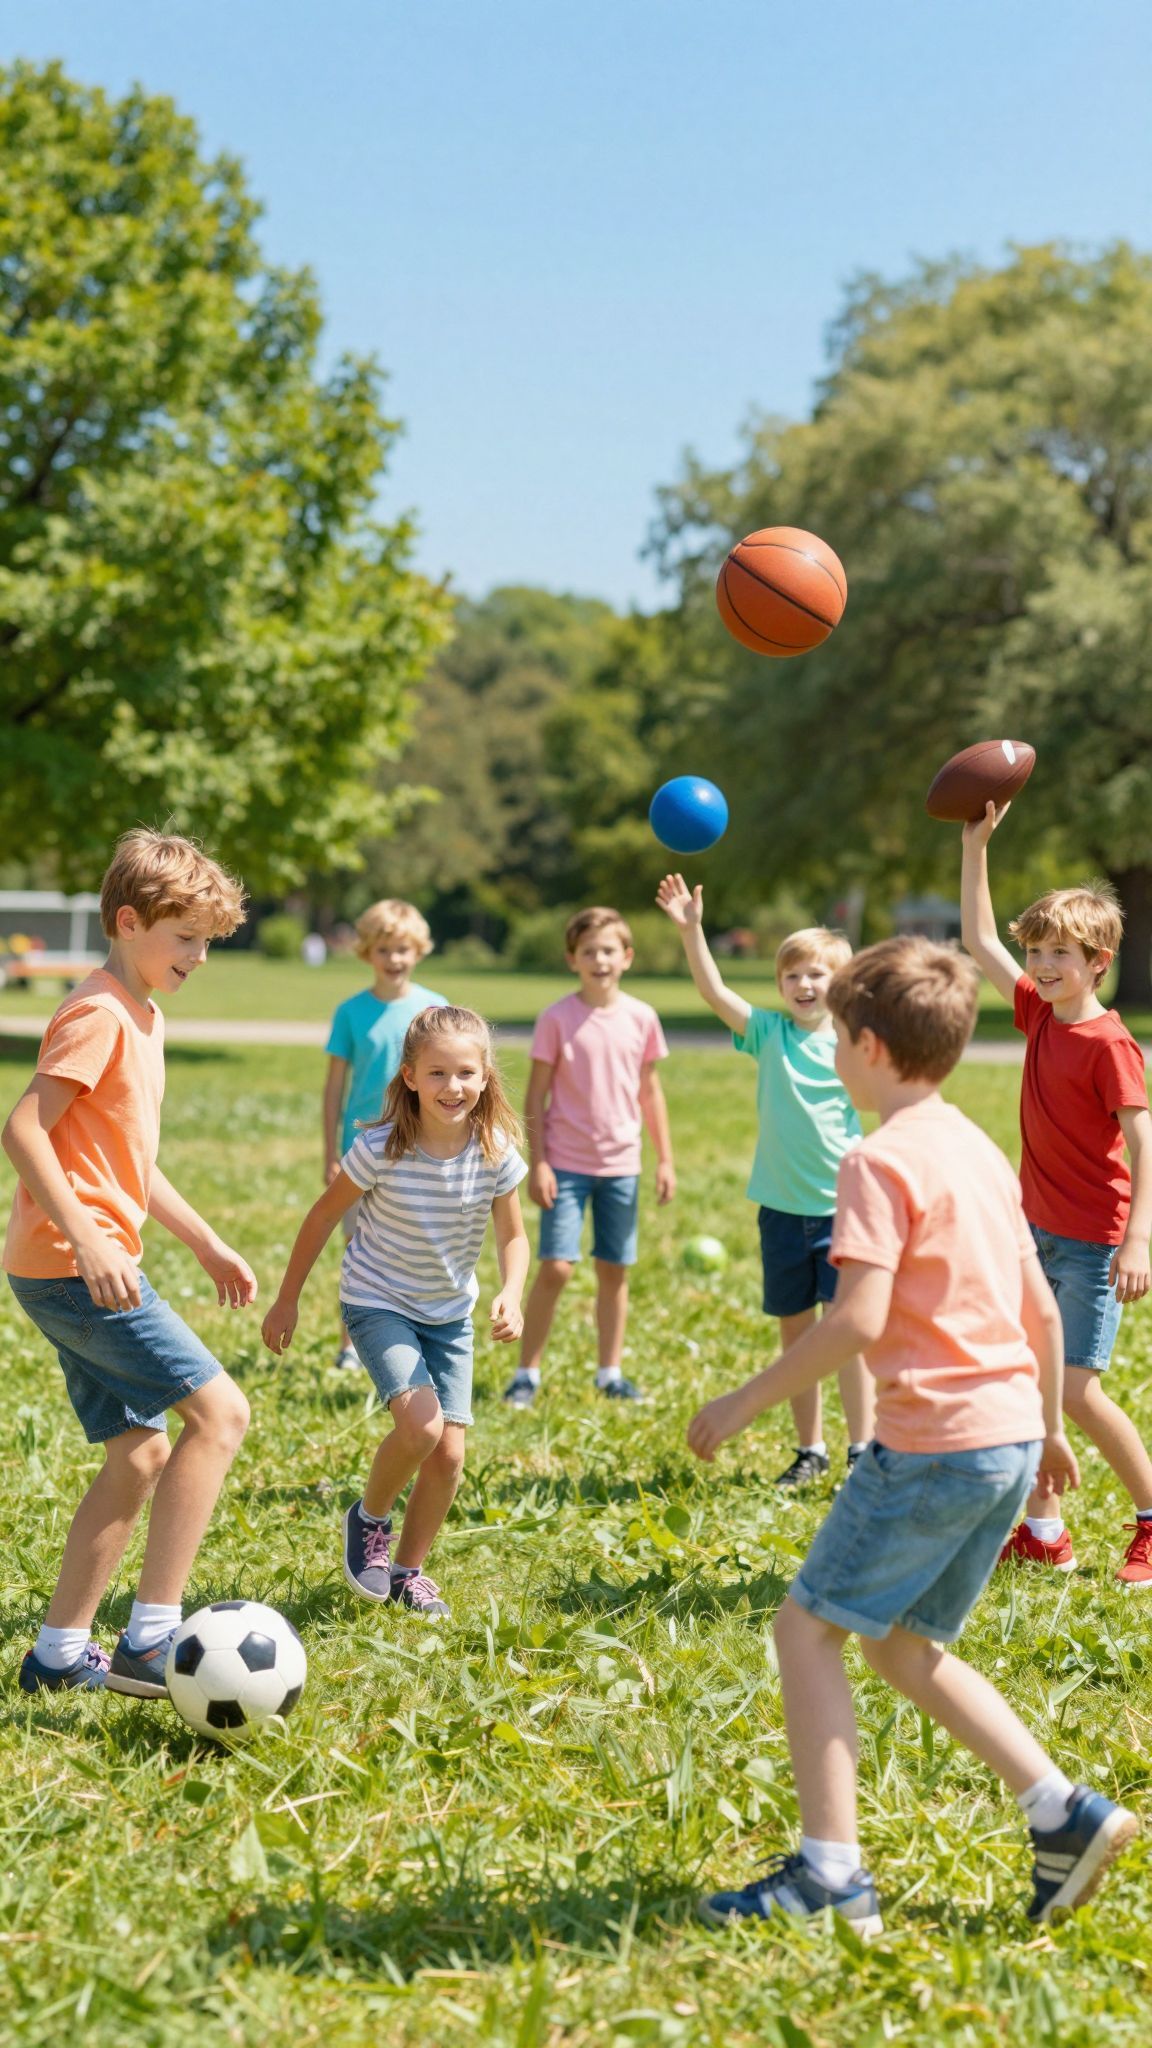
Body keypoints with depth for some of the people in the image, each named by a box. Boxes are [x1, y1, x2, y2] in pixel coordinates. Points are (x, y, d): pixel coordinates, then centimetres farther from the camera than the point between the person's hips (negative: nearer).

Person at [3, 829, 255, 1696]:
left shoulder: (144, 1017, 18)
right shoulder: (98, 1014, -13)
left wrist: (208, 1244, 26)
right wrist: (90, 1241, -28)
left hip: (78, 1270, 10)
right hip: (72, 1265, -10)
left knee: (140, 1454, 13)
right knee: (220, 1412, -12)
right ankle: (151, 1638, -11)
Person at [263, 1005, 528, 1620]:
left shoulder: (496, 1154, -14)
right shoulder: (381, 1148, -22)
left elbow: (512, 1237, -1)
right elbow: (323, 1216, -8)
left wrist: (511, 1295, -20)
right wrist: (287, 1300, -2)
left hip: (449, 1314, 4)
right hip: (378, 1305, -4)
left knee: (449, 1453, -1)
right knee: (420, 1425, -24)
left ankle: (409, 1569, 22)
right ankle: (368, 1519, 6)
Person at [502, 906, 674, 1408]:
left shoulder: (641, 1018, 2)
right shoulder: (557, 1019, -6)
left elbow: (650, 1092, 10)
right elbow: (536, 1095, -4)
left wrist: (665, 1159, 9)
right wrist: (537, 1163, -9)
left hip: (622, 1165, 3)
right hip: (566, 1163, -3)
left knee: (614, 1270, 8)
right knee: (556, 1267, -8)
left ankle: (610, 1373, 20)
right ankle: (527, 1373, 3)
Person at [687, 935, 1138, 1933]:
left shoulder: (882, 1160, -13)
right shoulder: (982, 1151, 14)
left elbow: (858, 1318, -23)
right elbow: (1042, 1309, 18)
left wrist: (746, 1402, -15)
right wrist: (1049, 1427, 29)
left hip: (934, 1441, -9)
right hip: (1011, 1440, 9)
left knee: (808, 1626, 1)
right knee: (902, 1645, 19)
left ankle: (831, 1872, -3)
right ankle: (1065, 1814, 14)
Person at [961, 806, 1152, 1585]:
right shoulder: (1040, 1015, 5)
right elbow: (980, 941, 13)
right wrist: (977, 845, 8)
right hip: (1037, 1229, 8)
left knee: (1077, 1390, -7)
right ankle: (1044, 1533, 16)